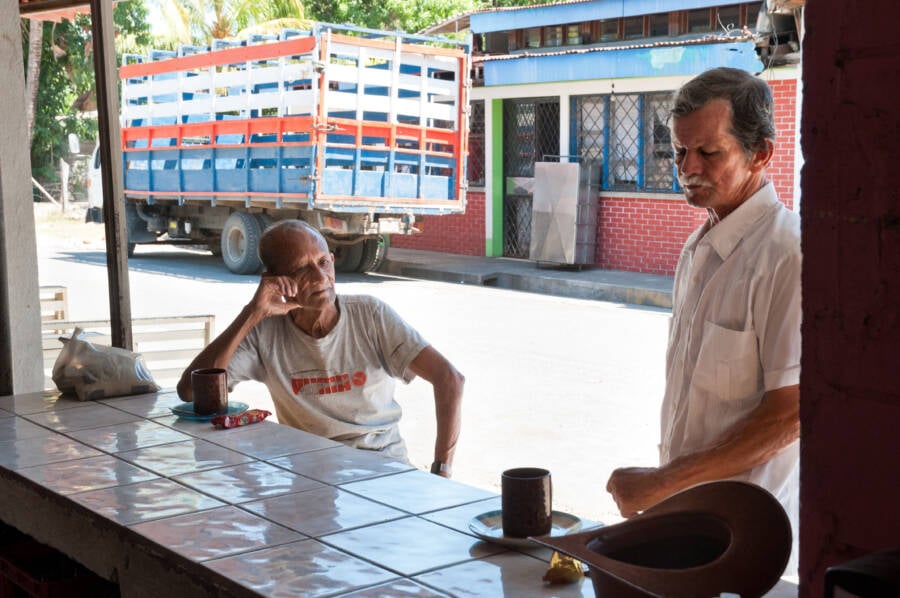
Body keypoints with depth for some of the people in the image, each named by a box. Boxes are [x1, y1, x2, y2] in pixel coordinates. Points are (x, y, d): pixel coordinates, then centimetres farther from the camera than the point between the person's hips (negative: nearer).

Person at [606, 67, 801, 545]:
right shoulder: (697, 249, 11)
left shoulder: (786, 253, -18)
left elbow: (790, 411, -21)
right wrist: (665, 486, 14)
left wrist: (664, 483, -20)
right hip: (683, 512, 7)